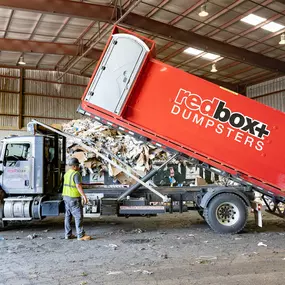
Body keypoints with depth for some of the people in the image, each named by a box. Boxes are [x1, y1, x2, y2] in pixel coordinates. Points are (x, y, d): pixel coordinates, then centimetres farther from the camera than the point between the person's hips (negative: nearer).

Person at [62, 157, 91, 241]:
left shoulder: (67, 173, 11)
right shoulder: (76, 174, -17)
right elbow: (78, 186, -25)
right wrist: (84, 196, -26)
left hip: (66, 196, 9)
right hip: (74, 198, -9)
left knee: (68, 215, 10)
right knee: (79, 216, -5)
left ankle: (68, 234, 14)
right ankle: (81, 235, -4)